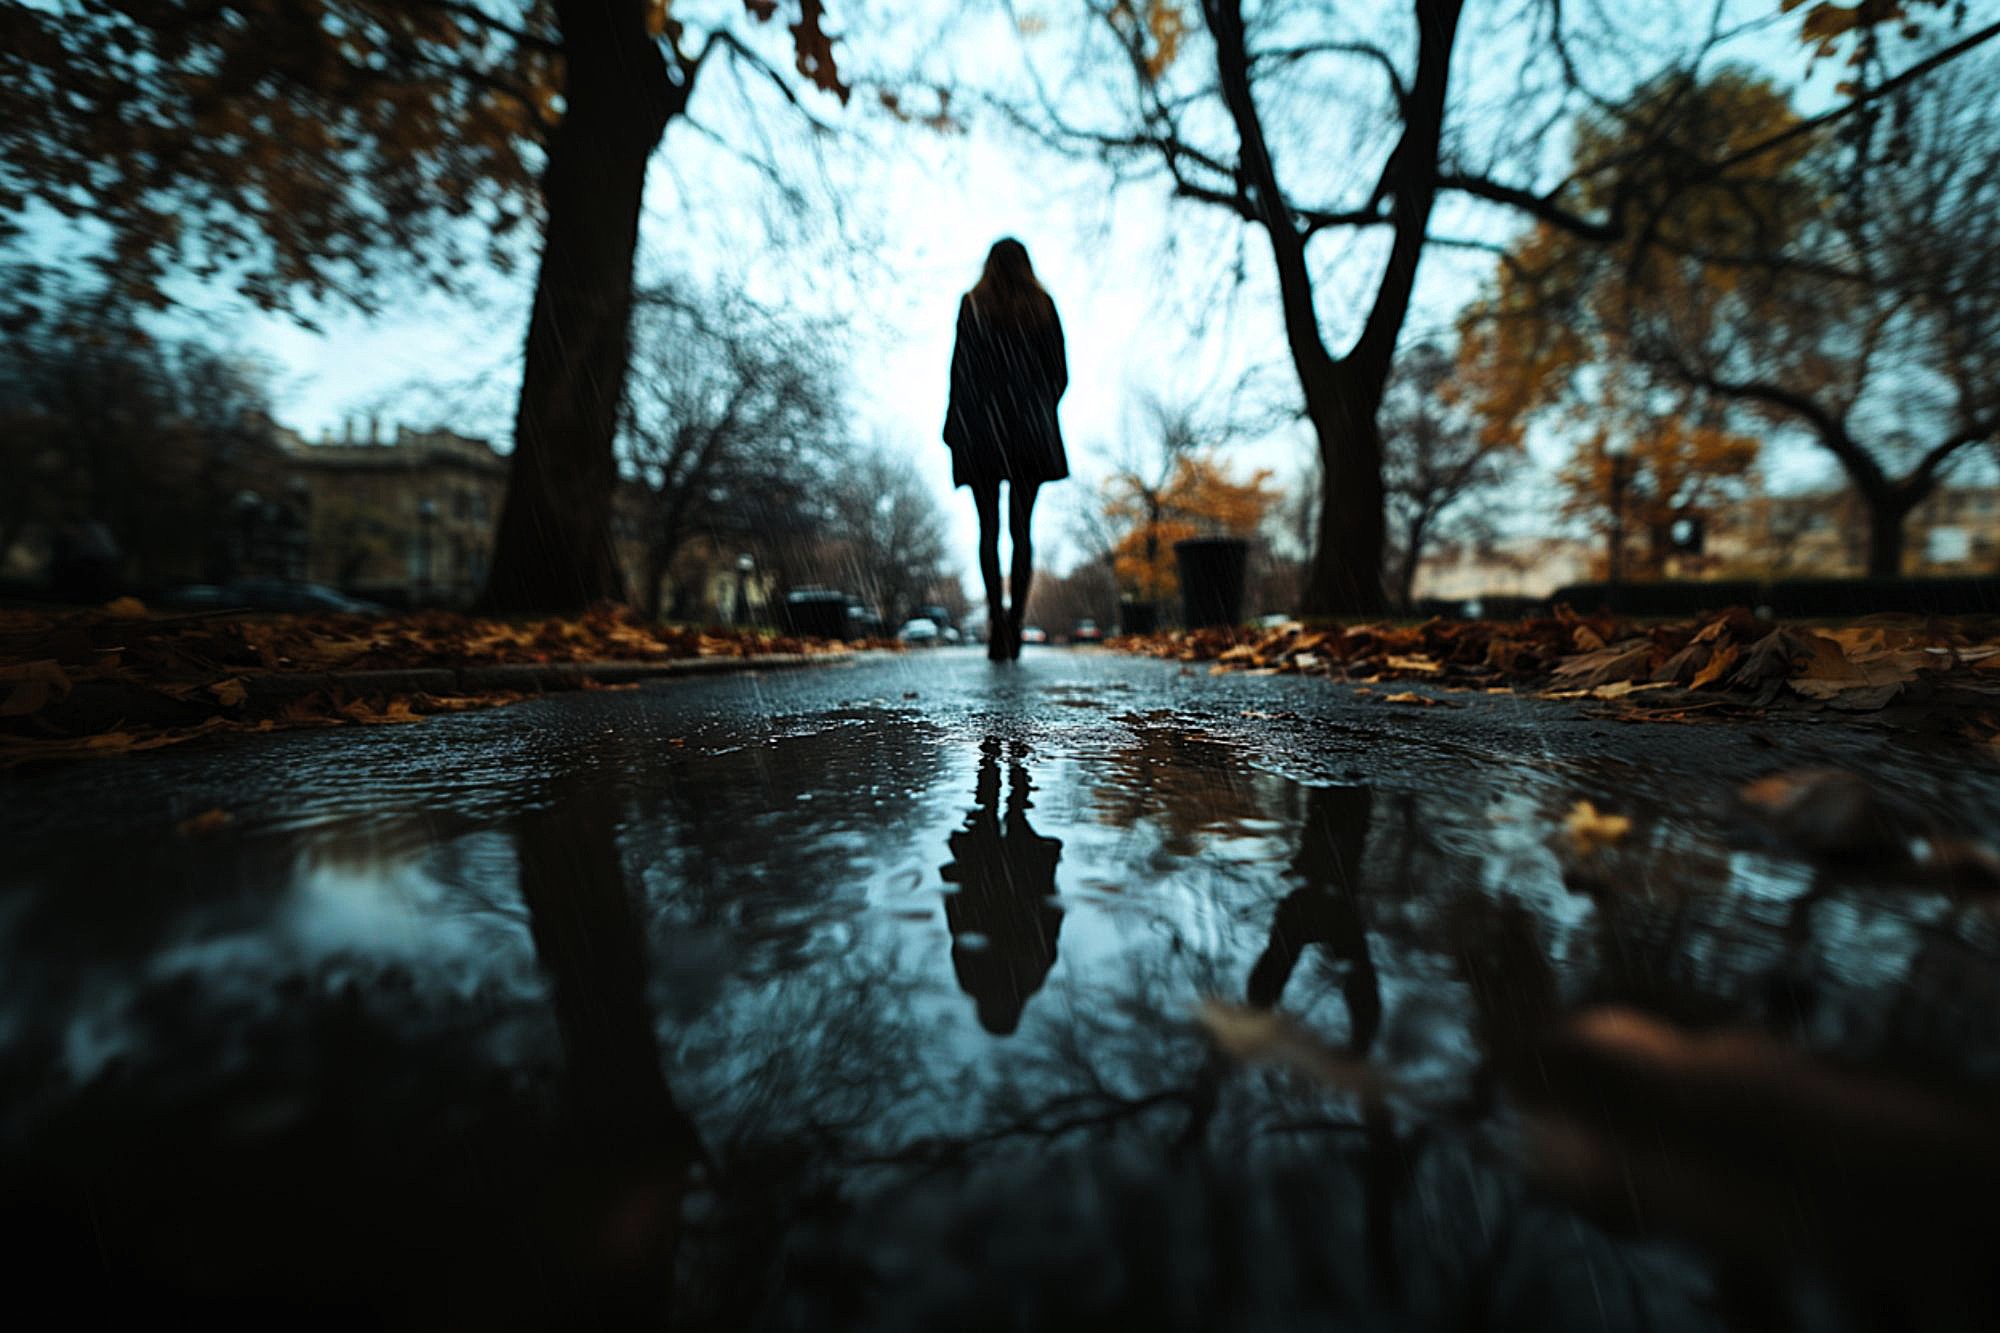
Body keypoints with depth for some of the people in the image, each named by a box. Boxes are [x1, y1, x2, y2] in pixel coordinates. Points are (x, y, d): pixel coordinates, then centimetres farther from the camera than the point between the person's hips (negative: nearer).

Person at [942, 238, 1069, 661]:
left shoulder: (972, 304, 3)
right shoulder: (1043, 305, 9)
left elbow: (962, 368, -4)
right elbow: (1059, 373, 8)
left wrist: (953, 424, 1)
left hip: (982, 427, -2)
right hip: (1031, 433, 2)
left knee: (989, 528, 2)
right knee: (1022, 529, 6)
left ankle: (997, 619, -14)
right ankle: (1015, 625, 2)